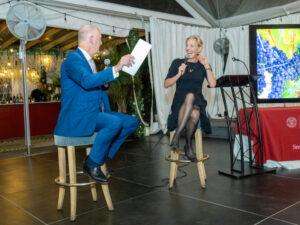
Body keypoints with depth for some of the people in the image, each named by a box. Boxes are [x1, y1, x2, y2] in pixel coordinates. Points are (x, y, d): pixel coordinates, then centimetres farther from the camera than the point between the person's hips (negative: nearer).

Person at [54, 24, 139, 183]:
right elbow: (87, 81, -31)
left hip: (94, 112, 10)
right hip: (77, 117, -10)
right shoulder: (73, 59, -12)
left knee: (131, 122, 0)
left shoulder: (89, 60, 20)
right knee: (114, 123, -32)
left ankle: (101, 156, 4)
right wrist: (116, 68, -32)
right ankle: (91, 164, -13)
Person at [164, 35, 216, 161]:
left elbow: (212, 84, -1)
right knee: (189, 96, -39)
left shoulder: (203, 66, 15)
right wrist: (179, 74, -8)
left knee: (194, 114, -38)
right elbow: (166, 84, 6)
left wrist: (206, 66, -5)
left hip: (197, 102, 1)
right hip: (180, 102, -1)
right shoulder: (177, 62, 13)